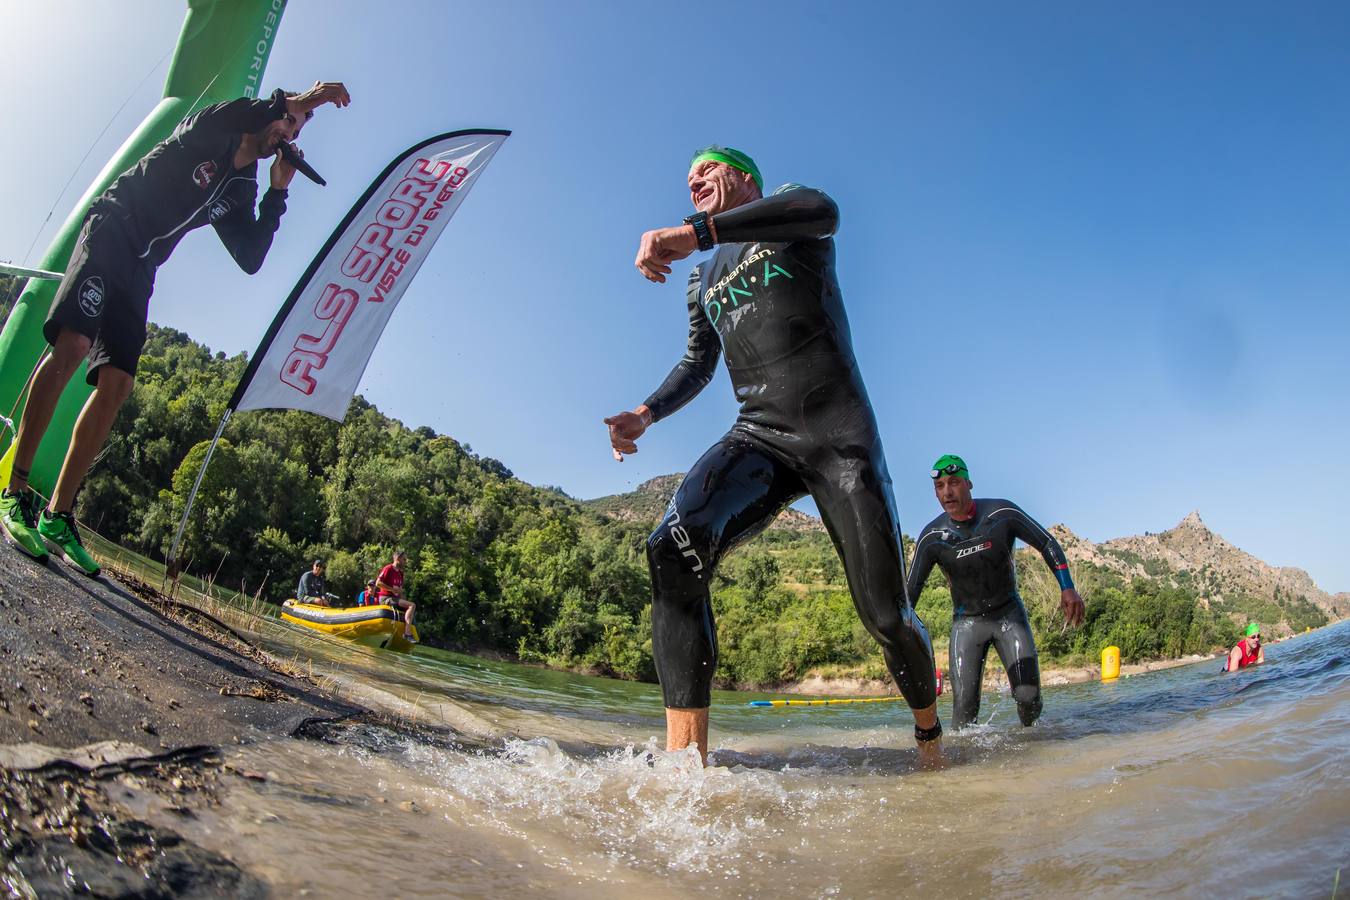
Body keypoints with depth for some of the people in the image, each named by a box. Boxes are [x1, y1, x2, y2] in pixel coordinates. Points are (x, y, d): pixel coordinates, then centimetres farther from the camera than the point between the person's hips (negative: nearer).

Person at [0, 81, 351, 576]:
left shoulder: (240, 192, 16)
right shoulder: (205, 137, 1)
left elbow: (250, 258, 4)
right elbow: (221, 116, -25)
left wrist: (278, 192, 3)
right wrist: (292, 99, -18)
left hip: (140, 270, 6)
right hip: (109, 234, -6)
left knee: (116, 385, -7)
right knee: (71, 347, -24)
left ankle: (58, 516, -3)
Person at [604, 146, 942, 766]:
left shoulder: (791, 215, 8)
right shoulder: (703, 282, 25)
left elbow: (822, 211, -18)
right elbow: (697, 367, 31)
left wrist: (692, 232, -30)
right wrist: (645, 414, 9)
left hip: (839, 434, -4)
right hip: (758, 437, 4)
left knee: (886, 615, -8)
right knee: (674, 547, -28)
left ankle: (929, 731, 26)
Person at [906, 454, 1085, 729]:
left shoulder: (1002, 513, -14)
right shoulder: (931, 538, -13)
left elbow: (1047, 544, -3)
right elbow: (910, 590, -9)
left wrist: (1068, 588, -15)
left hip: (1009, 613, 0)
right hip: (966, 621, 0)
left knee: (1028, 695, -11)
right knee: (964, 704, -13)